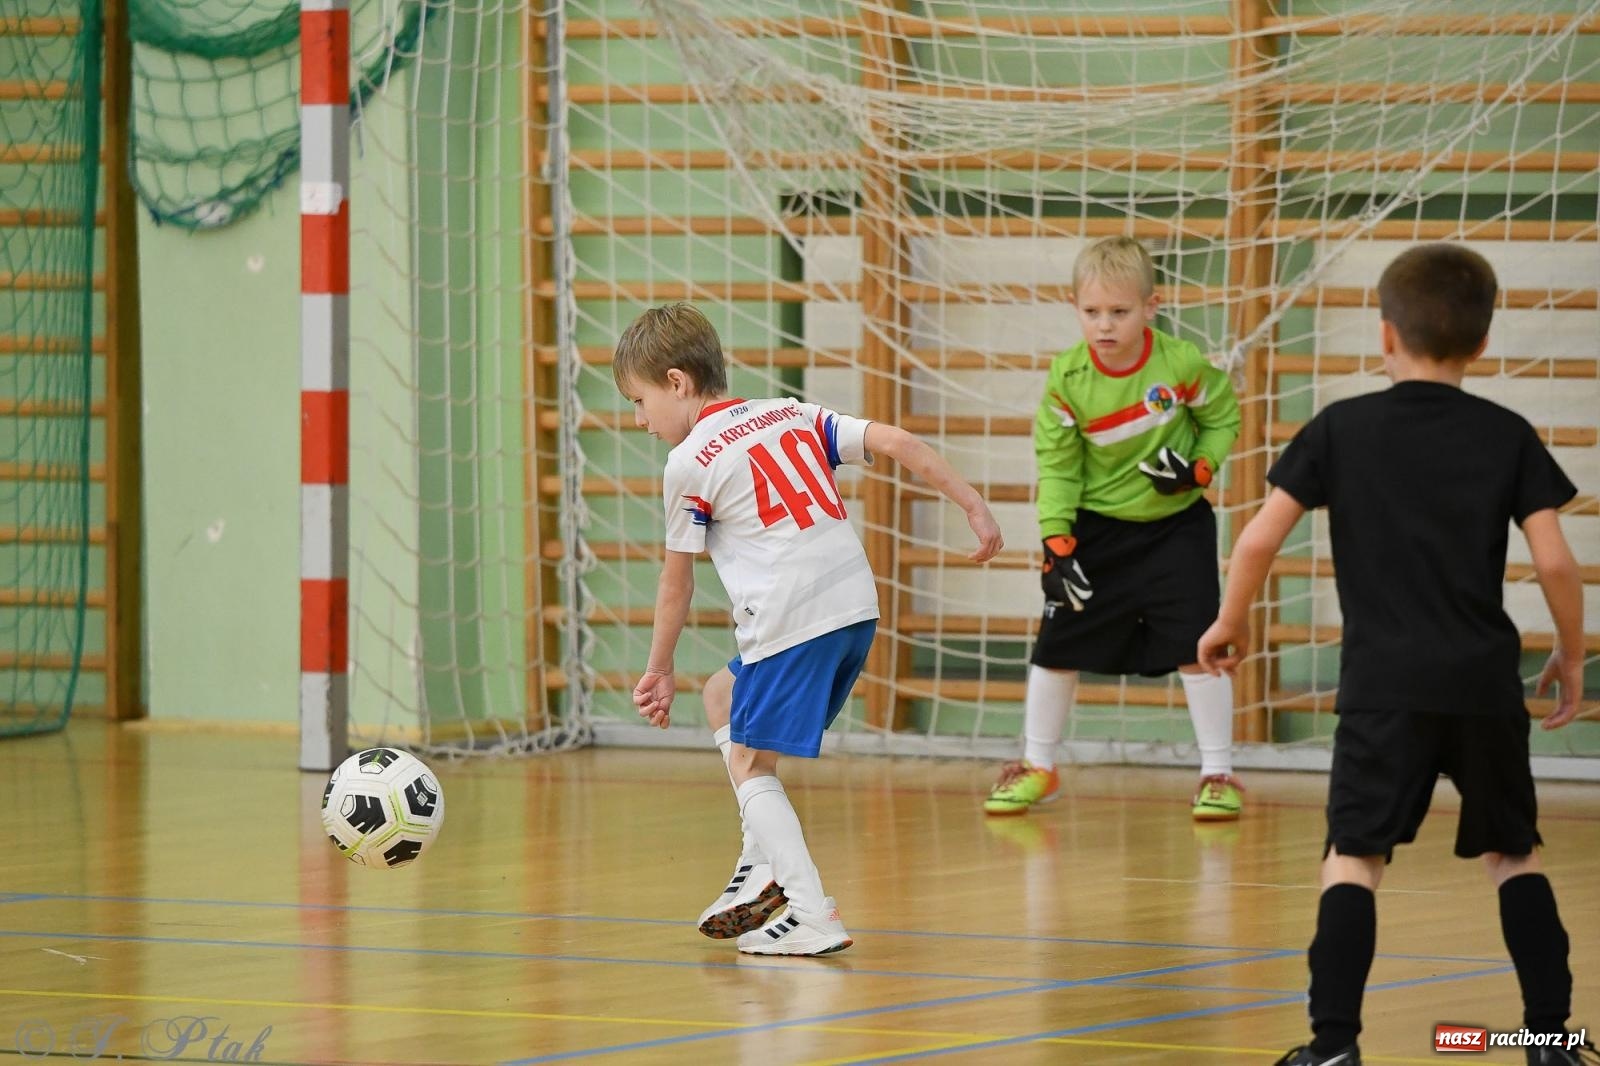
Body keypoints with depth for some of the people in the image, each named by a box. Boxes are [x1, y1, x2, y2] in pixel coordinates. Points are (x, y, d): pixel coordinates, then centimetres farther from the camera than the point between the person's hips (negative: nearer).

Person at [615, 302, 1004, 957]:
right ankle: (763, 867, 21)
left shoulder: (689, 464, 0)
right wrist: (973, 506, 11)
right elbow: (896, 443, 8)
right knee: (723, 696, 25)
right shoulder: (792, 415, 17)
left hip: (789, 621, -8)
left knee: (749, 764, 3)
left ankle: (813, 916, -9)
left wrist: (659, 669, 20)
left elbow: (676, 580, 8)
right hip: (858, 607, 8)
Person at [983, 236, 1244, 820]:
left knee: (1195, 648, -9)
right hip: (1095, 527, 2)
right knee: (1057, 646, 5)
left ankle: (1217, 774, 5)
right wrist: (1056, 544, -12)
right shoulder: (1068, 378, -14)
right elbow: (1056, 465, -6)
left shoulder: (1182, 364, -18)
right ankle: (1037, 767, 24)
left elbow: (1224, 418, -1)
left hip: (1176, 524, -2)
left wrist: (1200, 468, -18)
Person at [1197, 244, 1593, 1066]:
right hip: (1485, 681, 2)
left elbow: (1259, 539, -2)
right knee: (1513, 853, 17)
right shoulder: (1508, 437, 4)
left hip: (1384, 684, -2)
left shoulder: (1341, 428, 2)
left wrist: (1229, 623, 15)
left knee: (1353, 856, -4)